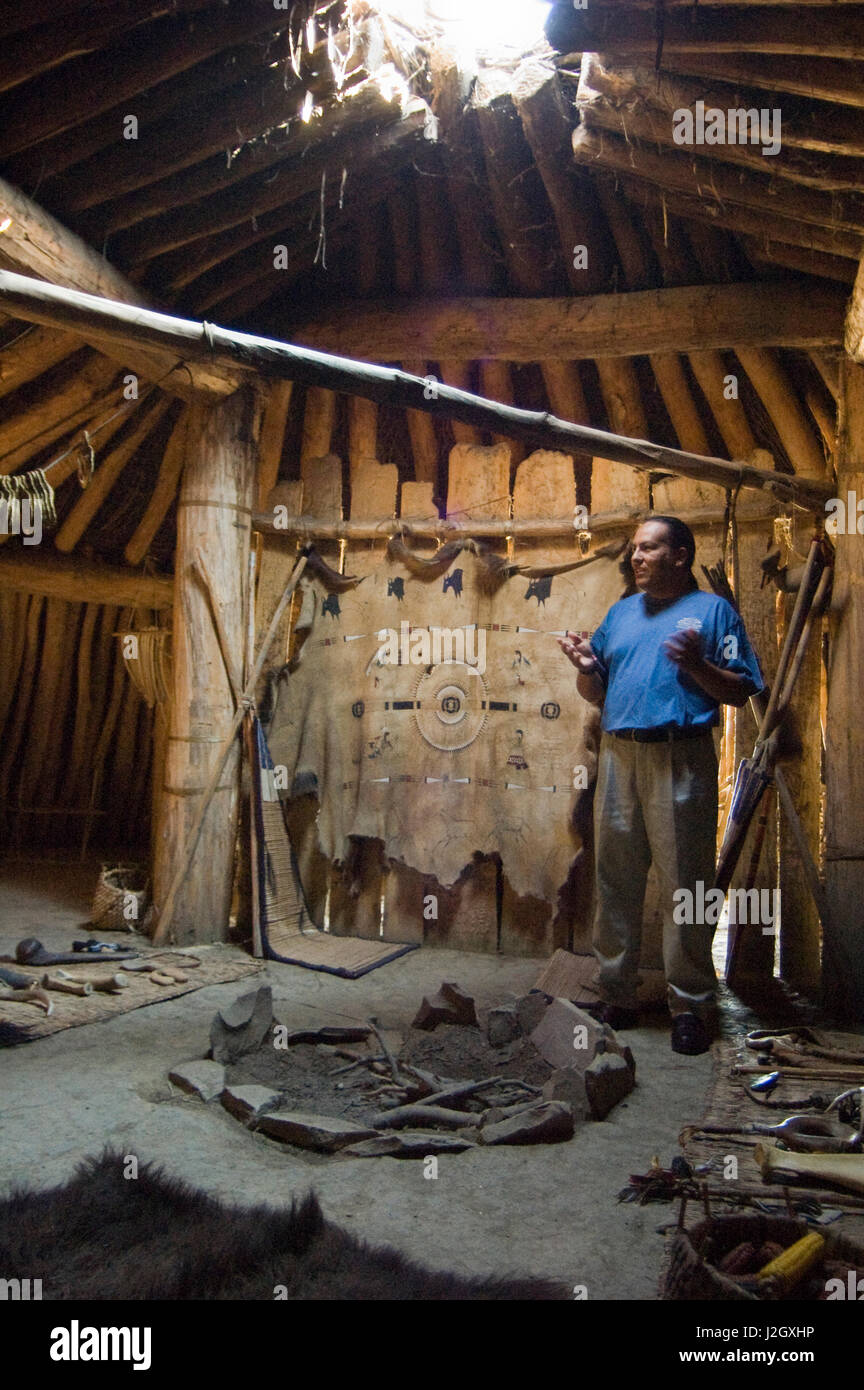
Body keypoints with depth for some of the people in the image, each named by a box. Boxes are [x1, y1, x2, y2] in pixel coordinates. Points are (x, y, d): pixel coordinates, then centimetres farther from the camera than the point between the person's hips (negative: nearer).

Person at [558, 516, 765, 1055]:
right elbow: (596, 693, 21)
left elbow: (741, 691, -2)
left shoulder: (713, 610, 4)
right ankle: (617, 994, 20)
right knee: (616, 880, 8)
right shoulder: (620, 612, 20)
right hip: (619, 756, 5)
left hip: (681, 760, -5)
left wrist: (696, 664, -17)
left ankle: (691, 1004, 9)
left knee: (685, 884, -2)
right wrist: (586, 667, 1)